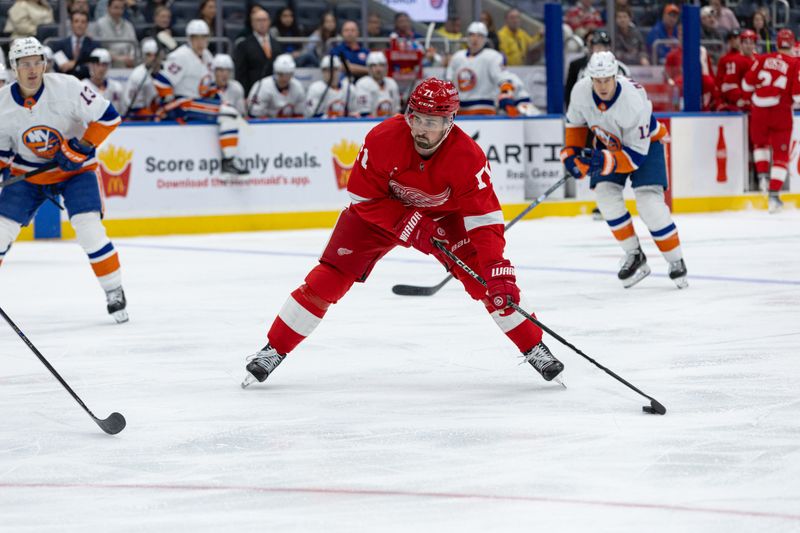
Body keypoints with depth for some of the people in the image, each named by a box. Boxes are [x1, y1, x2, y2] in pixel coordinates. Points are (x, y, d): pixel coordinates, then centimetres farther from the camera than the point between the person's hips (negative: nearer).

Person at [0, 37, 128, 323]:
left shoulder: (67, 87, -23)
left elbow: (108, 116, -18)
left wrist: (83, 147, -23)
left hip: (74, 169, -3)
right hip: (27, 173, 3)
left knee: (89, 229, -19)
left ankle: (115, 294, -3)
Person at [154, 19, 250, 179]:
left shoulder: (206, 56, 14)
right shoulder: (181, 56, -16)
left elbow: (208, 85, 27)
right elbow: (161, 82, -21)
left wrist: (215, 97, 12)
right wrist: (171, 105, -15)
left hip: (197, 101, 11)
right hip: (181, 104, -11)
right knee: (228, 114, -20)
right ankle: (228, 162, -24)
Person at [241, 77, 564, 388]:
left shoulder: (468, 156, -31)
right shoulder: (383, 139, -31)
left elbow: (485, 219, -31)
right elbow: (364, 199, -20)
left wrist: (497, 270, -42)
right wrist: (408, 222, -28)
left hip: (444, 215, 0)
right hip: (382, 210, 0)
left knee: (490, 279, -15)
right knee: (328, 279, -9)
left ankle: (534, 349, 2)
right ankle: (274, 350, 3)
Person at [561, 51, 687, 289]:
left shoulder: (634, 102, -38)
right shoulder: (581, 91, -23)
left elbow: (636, 154, -33)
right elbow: (576, 122, 1)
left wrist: (607, 162, -46)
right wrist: (571, 152, -7)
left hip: (646, 142, -5)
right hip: (609, 142, 5)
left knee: (649, 200, -19)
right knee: (605, 193, -15)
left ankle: (676, 262, -4)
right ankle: (634, 256, -1)